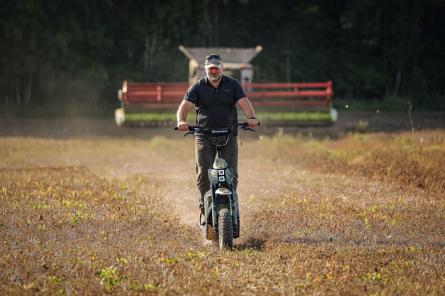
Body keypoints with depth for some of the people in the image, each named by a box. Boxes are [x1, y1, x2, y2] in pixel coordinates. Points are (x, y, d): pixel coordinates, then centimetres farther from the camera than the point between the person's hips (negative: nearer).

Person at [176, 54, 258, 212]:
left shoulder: (232, 84, 6)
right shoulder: (198, 87, 4)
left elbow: (244, 102, -7)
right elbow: (185, 105, -8)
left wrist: (251, 117, -28)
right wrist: (181, 120, -30)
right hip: (204, 136, 0)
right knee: (203, 174, -7)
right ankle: (204, 207, 2)